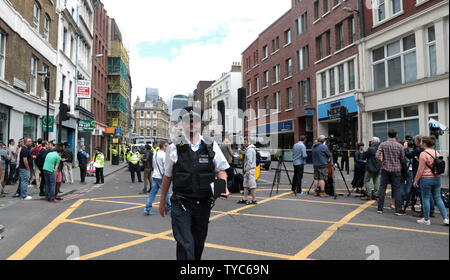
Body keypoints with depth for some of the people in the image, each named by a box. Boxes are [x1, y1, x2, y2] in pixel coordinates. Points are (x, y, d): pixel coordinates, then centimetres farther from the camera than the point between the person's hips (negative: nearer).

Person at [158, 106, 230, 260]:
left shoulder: (211, 146, 1)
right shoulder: (174, 148, -3)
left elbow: (221, 170, 8)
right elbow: (167, 177, 6)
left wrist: (223, 187, -12)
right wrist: (162, 201, 12)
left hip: (203, 205, 3)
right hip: (180, 205, -2)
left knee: (198, 244, 17)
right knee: (185, 245, -8)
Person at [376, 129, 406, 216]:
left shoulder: (383, 144, -3)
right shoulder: (399, 146, -3)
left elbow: (378, 156, -11)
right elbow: (403, 159, 0)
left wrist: (382, 163, 4)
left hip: (385, 169, 1)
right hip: (396, 170, -1)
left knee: (382, 188, 6)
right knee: (397, 189, 4)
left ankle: (380, 208, 9)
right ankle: (398, 210, 6)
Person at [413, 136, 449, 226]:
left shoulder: (423, 154, -13)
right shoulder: (437, 153, 8)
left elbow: (420, 170, -12)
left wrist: (415, 181, -5)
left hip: (426, 179, -7)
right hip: (437, 178, 7)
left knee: (426, 199, 3)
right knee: (438, 198, 13)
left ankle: (426, 220, 10)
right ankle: (446, 218, 12)